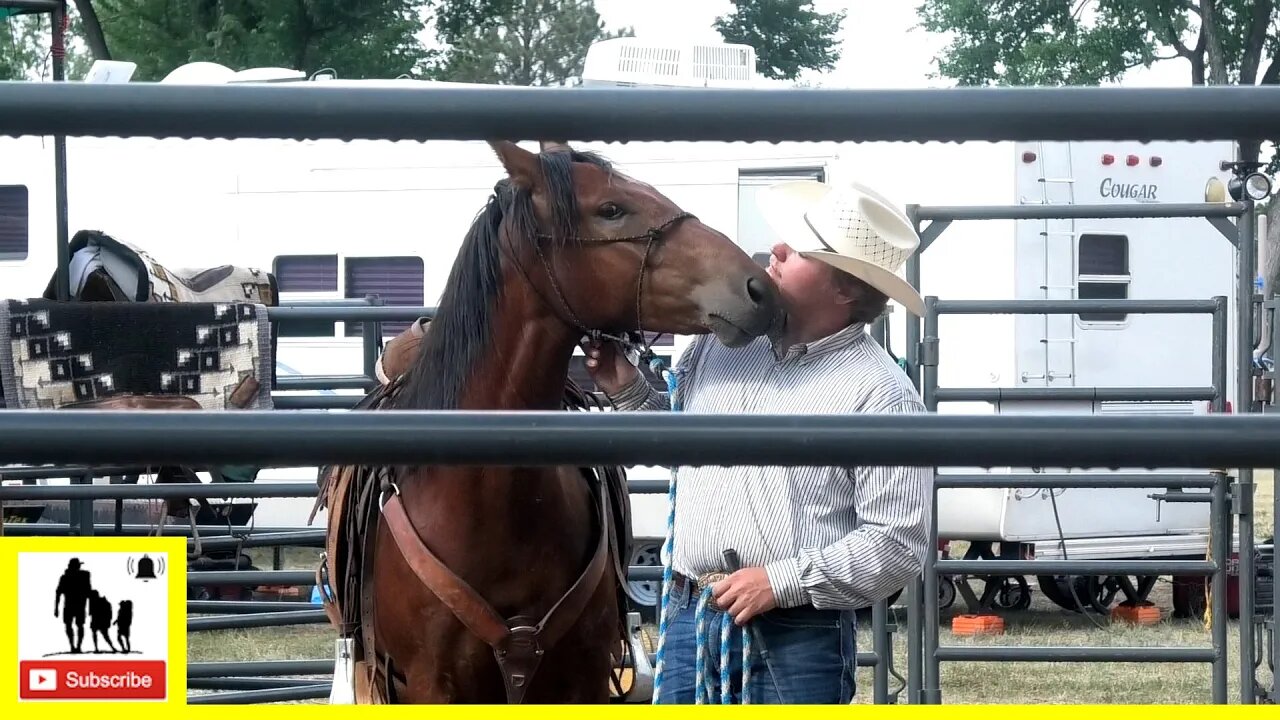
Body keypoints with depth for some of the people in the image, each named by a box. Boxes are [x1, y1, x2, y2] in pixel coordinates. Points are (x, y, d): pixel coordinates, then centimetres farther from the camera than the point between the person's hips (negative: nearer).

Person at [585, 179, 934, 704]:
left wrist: (783, 581, -20)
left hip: (797, 638, -6)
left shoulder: (881, 396, -11)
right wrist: (628, 392, 7)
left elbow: (898, 544, -15)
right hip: (688, 619, 6)